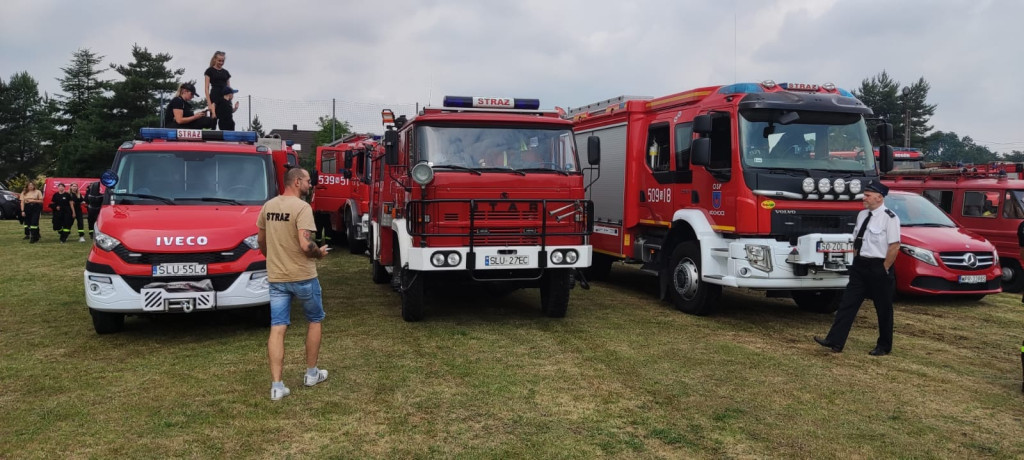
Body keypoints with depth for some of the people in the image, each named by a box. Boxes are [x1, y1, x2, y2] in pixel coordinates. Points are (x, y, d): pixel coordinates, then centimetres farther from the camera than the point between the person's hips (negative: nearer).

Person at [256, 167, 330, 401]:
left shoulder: (268, 206, 7)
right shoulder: (302, 207, -15)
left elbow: (261, 242, 16)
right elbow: (305, 245, -24)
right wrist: (320, 252, -4)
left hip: (276, 278, 5)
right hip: (303, 276, -5)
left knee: (277, 329, 3)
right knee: (315, 321, 16)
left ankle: (277, 385, -1)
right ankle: (311, 373, 25)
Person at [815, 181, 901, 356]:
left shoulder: (889, 218, -14)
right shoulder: (862, 215, 9)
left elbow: (894, 246, -17)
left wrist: (884, 269, -14)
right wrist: (856, 260, 10)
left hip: (878, 267, -7)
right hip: (859, 266, 7)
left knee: (883, 309, 8)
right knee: (848, 303, 1)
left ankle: (884, 346, 22)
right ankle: (835, 341, 0)